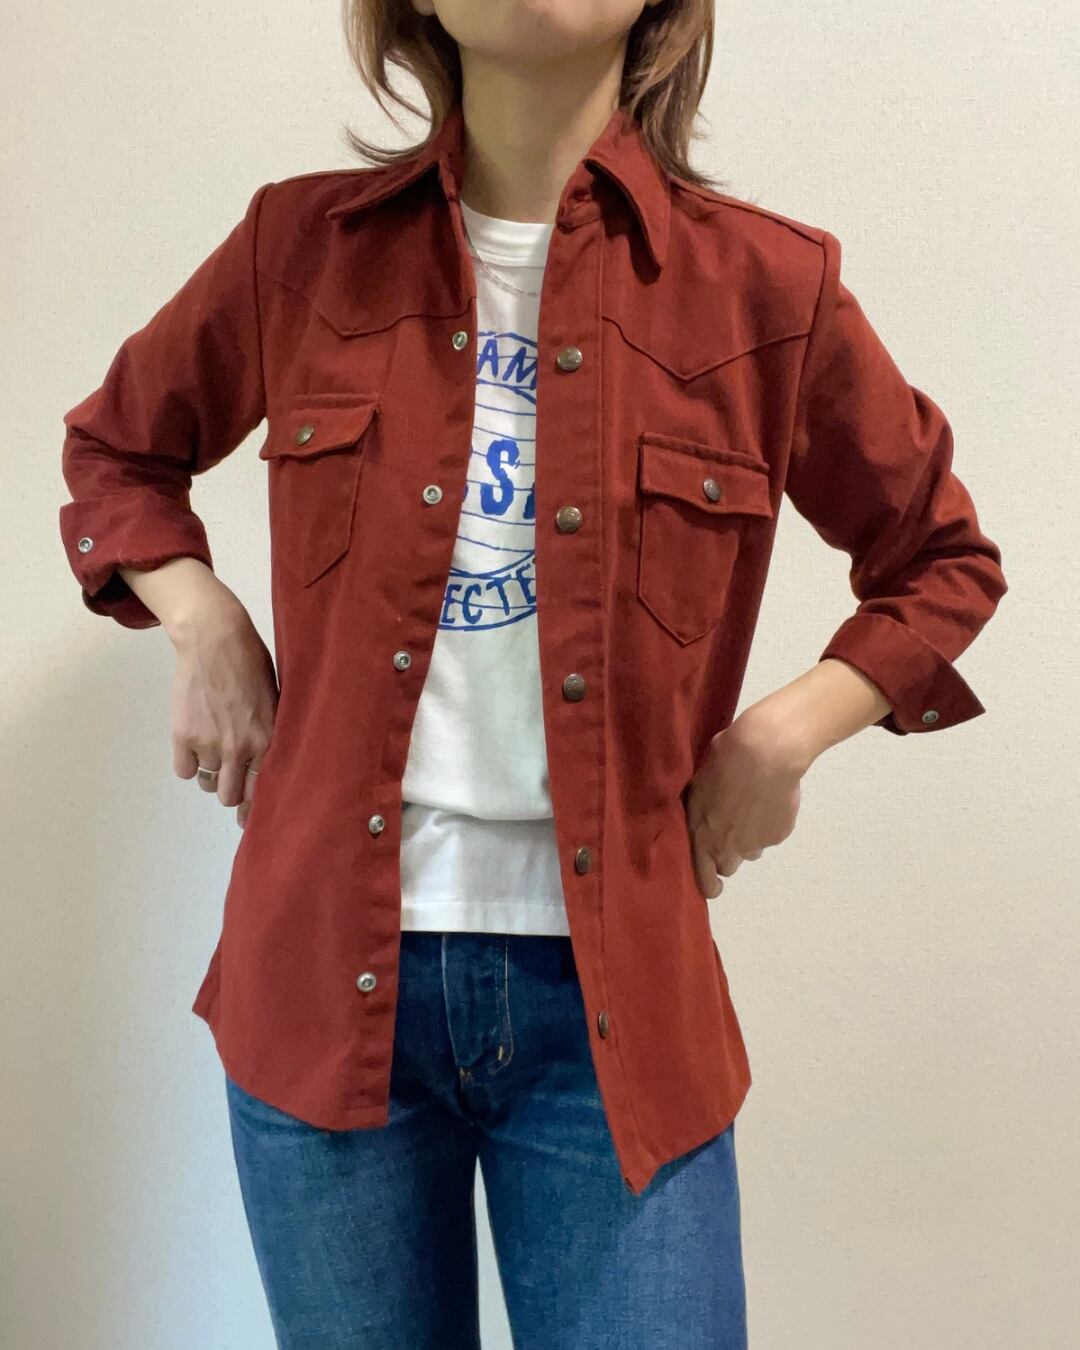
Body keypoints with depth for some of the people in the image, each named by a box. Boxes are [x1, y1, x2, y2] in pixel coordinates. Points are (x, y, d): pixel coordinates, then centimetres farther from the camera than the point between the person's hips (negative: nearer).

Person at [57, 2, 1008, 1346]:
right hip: (331, 972, 2)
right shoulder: (301, 249, 2)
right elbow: (116, 448, 19)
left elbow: (943, 561, 11)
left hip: (611, 997, -1)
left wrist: (784, 731, -4)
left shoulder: (767, 286, -2)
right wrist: (204, 626, 1)